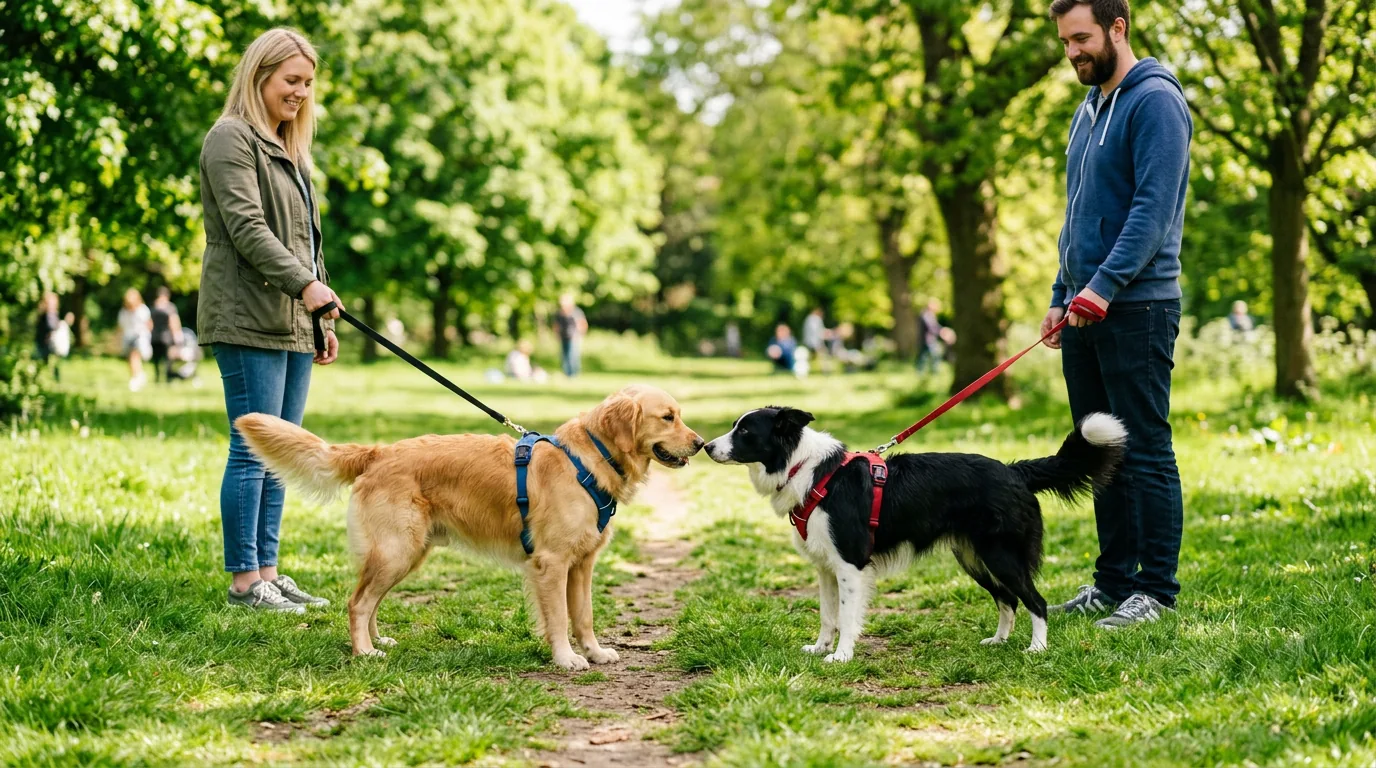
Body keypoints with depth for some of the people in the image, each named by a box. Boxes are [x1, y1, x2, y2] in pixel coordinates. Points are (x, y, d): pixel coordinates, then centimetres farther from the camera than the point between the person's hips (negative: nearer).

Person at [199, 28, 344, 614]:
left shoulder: (290, 149, 22)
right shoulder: (231, 139, -5)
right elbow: (247, 228, -16)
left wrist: (323, 320, 20)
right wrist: (305, 285, -24)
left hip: (293, 324, 9)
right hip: (248, 322, -9)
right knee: (253, 451, -8)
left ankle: (267, 571, 13)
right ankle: (244, 580, -3)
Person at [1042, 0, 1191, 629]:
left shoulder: (1155, 101, -10)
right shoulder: (1088, 110, 18)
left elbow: (1154, 207, -19)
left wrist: (1105, 284, -23)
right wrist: (1061, 297, 16)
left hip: (1137, 307, -9)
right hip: (1087, 310, 9)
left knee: (1145, 452, -4)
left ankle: (1156, 591, 2)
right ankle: (1113, 582, 19)